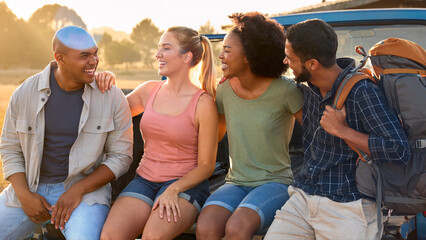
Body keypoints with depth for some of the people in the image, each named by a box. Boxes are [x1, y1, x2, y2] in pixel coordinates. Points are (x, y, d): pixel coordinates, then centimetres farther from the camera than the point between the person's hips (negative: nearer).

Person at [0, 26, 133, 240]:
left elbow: (120, 156, -5)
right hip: (30, 188, 3)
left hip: (86, 187, -3)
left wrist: (77, 190, -15)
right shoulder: (25, 93, -3)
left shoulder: (112, 97, -9)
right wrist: (25, 196, -9)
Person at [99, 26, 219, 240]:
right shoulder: (149, 90, 9)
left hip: (186, 184, -4)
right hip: (144, 180, 4)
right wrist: (105, 85, 3)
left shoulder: (203, 104, -6)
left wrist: (174, 190, -19)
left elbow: (206, 165, -4)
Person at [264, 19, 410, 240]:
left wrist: (342, 130, -18)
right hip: (302, 198, 6)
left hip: (346, 206, -5)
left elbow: (400, 152, -20)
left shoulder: (361, 91, -15)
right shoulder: (307, 88, 6)